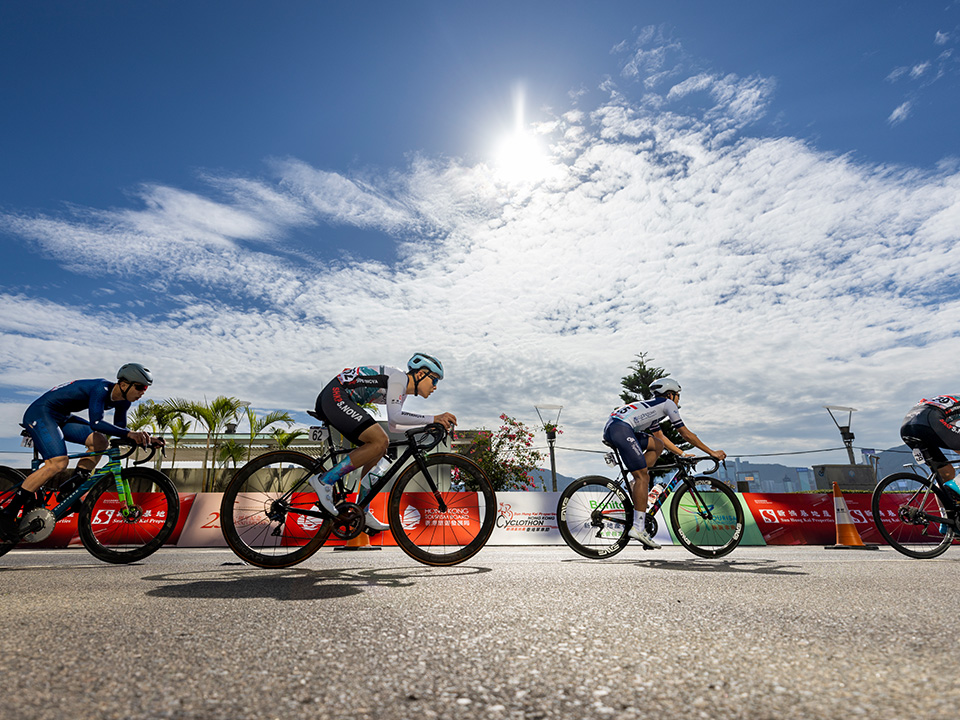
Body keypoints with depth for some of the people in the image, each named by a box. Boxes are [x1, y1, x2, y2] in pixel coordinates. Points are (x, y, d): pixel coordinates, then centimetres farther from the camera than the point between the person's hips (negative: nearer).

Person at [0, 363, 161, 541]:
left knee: (99, 441, -7)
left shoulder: (122, 401, -2)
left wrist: (143, 437, -13)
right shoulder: (101, 388, -27)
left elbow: (119, 433, 4)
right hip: (40, 413, -9)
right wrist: (129, 433, -42)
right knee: (58, 462, -22)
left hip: (61, 417, 9)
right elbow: (96, 423, -37)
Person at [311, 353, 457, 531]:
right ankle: (325, 480, -13)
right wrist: (433, 418, -28)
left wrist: (432, 425, 18)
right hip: (335, 396, -10)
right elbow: (395, 416, -27)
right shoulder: (399, 378, -13)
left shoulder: (403, 390, 17)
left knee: (377, 451, 9)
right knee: (380, 442, -21)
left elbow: (393, 426, 25)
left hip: (332, 402, 10)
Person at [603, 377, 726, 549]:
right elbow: (686, 434, 13)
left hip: (609, 428, 9)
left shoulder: (652, 408, 34)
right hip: (620, 428, -9)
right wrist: (712, 452, 21)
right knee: (643, 477, -6)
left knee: (658, 445, 21)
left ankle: (636, 483, 12)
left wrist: (682, 454, 41)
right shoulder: (667, 403, 12)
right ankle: (638, 527, -8)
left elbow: (661, 437, 41)